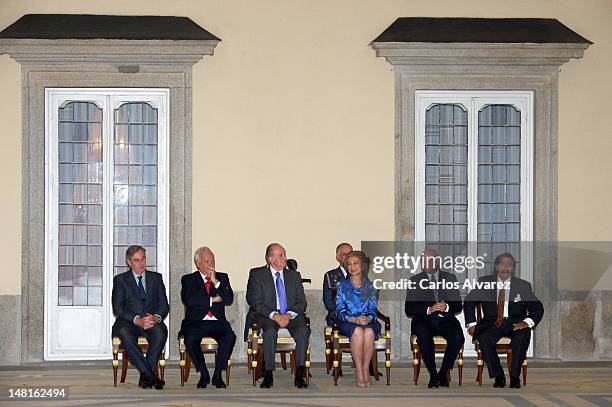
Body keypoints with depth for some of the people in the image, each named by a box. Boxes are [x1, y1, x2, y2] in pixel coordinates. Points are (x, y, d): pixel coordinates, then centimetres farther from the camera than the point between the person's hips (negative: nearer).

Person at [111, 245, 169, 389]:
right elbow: (118, 308, -1)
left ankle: (145, 377, -31)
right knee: (125, 334, -37)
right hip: (128, 322, -1)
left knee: (160, 332, -34)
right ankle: (150, 375, -36)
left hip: (152, 321, 1)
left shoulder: (156, 278, 17)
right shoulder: (120, 280, 10)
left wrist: (156, 317, -15)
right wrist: (137, 320, -18)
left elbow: (164, 304, 8)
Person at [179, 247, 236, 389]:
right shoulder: (188, 279, 10)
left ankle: (217, 375, -17)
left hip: (217, 322, 1)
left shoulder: (222, 277, 17)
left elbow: (229, 300, 1)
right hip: (196, 322, -1)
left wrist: (215, 282, -6)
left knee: (230, 336, -30)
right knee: (190, 339, -33)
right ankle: (204, 374, -12)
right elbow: (188, 300, -9)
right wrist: (212, 299, -5)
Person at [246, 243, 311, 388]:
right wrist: (275, 315, -18)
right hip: (268, 316, -2)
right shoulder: (257, 275, 6)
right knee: (270, 332, -36)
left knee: (303, 330, -30)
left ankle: (299, 375, -27)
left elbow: (301, 302, 8)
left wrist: (289, 315, -13)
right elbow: (257, 303, -2)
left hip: (291, 316, 2)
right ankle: (268, 375, -26)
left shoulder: (294, 275, 15)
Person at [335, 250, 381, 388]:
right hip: (347, 323, -1)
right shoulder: (342, 286, 11)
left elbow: (372, 309, 6)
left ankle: (365, 370, -30)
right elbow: (340, 311, 1)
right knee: (357, 330, -36)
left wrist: (368, 318, -18)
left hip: (368, 321, 1)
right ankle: (359, 373, -34)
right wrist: (354, 319, -18)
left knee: (369, 331, -35)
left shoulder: (369, 286, 15)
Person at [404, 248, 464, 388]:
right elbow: (409, 309, 0)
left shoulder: (450, 278, 15)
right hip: (424, 320, -1)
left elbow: (458, 306, 8)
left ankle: (443, 373, -12)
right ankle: (432, 375, -21)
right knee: (424, 336, -35)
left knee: (458, 337, -30)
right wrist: (429, 309, -15)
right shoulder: (415, 280, 11)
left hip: (445, 319, 1)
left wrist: (447, 307, -15)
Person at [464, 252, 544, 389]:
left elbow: (538, 308, 4)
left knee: (522, 337, -34)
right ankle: (498, 376, -19)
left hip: (515, 323, -1)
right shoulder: (485, 282, 9)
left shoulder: (523, 286, 7)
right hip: (492, 323, 1)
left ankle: (515, 377, -21)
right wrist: (471, 324, -1)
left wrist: (527, 322, -16)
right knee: (484, 338, -32)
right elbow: (469, 302, 12)